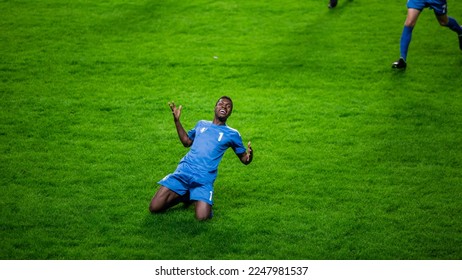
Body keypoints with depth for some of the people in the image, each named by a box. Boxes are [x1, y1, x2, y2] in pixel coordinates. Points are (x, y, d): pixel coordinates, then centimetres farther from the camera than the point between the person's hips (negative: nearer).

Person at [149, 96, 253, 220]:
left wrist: (249, 155, -14)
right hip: (183, 172, 3)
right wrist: (177, 120, 24)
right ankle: (184, 196, 18)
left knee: (202, 217, -25)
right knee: (154, 208, -9)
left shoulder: (232, 134, 9)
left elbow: (244, 159, 12)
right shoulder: (202, 124, 20)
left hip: (204, 179, -3)